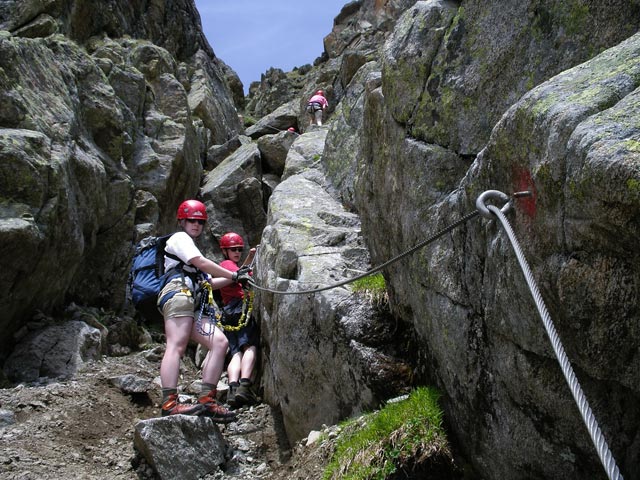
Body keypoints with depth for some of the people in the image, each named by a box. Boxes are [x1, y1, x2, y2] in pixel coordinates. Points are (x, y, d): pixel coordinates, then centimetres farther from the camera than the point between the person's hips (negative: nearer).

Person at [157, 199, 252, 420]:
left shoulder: (188, 244, 41)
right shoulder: (179, 238, 12)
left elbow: (208, 282, 34)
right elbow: (202, 263, -5)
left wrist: (233, 278, 23)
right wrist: (233, 275, -1)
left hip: (192, 304, 9)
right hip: (178, 292, -9)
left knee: (219, 342, -6)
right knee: (176, 346, -23)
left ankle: (207, 400, -14)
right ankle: (170, 403, -35)